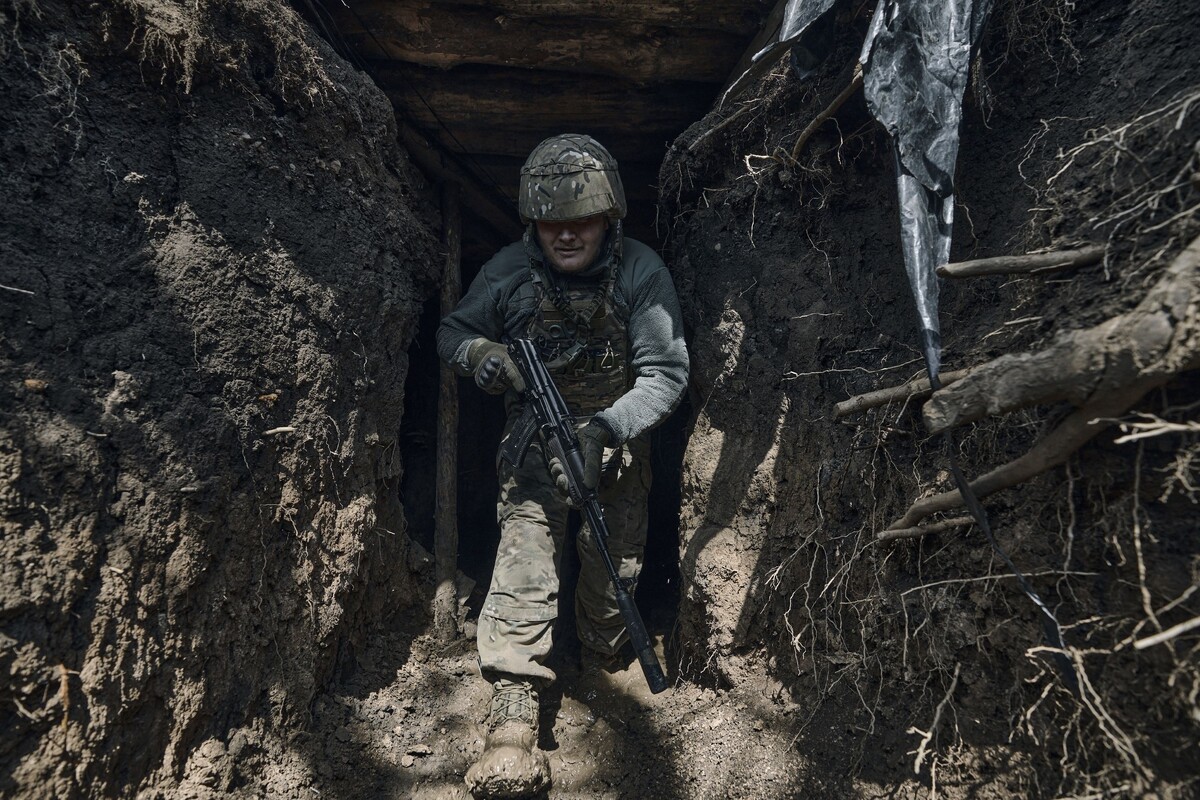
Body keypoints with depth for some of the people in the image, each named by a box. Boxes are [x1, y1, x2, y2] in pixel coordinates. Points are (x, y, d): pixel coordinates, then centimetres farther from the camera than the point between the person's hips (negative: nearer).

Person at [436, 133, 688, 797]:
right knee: (526, 539, -20)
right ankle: (513, 715, -20)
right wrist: (478, 352, -22)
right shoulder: (508, 271, -11)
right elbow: (451, 331, 3)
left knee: (614, 564, 7)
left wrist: (606, 428, -34)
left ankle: (599, 673, 36)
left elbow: (666, 372, -19)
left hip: (617, 437, 1)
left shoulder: (641, 272, -16)